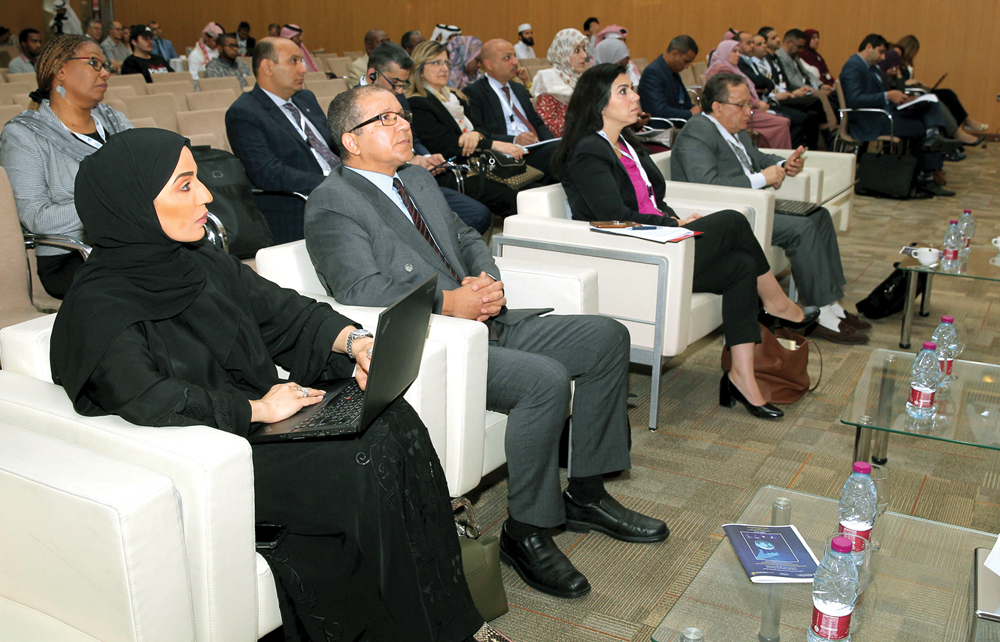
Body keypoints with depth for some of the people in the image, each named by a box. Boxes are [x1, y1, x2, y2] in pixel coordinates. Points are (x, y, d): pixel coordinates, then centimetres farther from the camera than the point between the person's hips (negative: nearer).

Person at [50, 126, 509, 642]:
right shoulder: (98, 309, -14)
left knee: (395, 422, -14)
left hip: (261, 416, 8)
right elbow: (150, 401, -27)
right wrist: (256, 408, -20)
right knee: (363, 466, -24)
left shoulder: (202, 263, 10)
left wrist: (353, 339, -6)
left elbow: (280, 309, 11)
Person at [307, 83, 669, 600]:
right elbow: (362, 290, -18)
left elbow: (467, 239, 23)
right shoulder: (332, 204, -7)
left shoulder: (418, 179, 21)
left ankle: (586, 494, 10)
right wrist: (447, 303, -21)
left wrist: (489, 282, 2)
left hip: (483, 323, 9)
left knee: (607, 338, 2)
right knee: (545, 380, -30)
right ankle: (525, 533, -11)